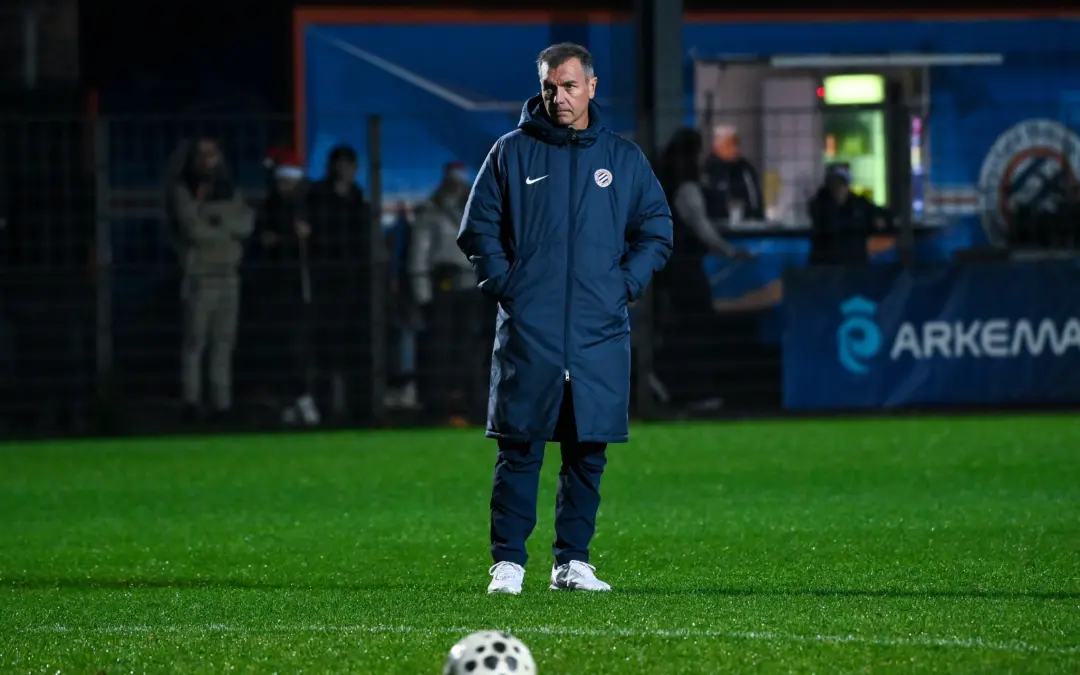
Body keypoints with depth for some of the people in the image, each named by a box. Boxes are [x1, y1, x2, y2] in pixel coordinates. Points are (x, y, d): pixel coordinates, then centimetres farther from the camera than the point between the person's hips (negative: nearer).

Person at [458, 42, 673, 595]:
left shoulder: (623, 159, 10)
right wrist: (503, 284, -4)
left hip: (599, 336, 2)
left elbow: (656, 232, 15)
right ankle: (508, 562, -1)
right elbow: (478, 228, 7)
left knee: (588, 452, 4)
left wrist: (624, 285, 2)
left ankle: (573, 560, 11)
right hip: (527, 334, -2)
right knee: (519, 450, -4)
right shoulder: (512, 152, 5)